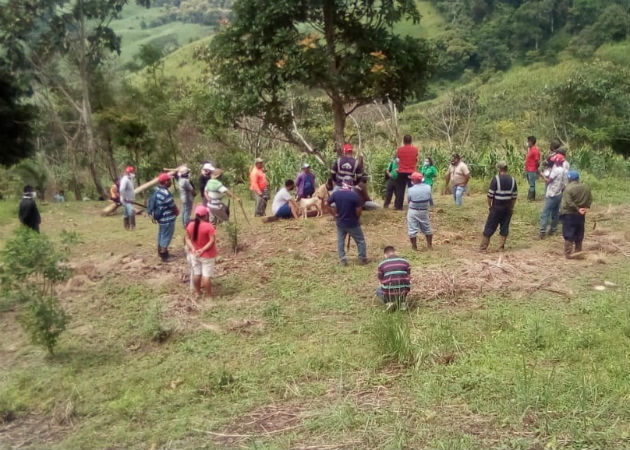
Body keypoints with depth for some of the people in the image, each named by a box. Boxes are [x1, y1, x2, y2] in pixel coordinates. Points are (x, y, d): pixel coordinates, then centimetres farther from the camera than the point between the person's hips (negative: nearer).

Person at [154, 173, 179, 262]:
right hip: (167, 219, -9)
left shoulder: (157, 190, 2)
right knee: (166, 236, 3)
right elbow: (173, 207, -17)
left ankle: (160, 251, 35)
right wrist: (177, 212, 4)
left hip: (160, 217, 9)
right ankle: (164, 255, 11)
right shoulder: (166, 193, -27)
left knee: (161, 235, 21)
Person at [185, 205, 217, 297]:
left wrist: (192, 248, -10)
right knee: (207, 275, 1)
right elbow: (212, 241, -23)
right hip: (207, 255, -5)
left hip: (194, 254, 5)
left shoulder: (190, 225, -4)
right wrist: (203, 250, -19)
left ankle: (197, 292, 30)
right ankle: (208, 295, 8)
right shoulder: (209, 226, -20)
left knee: (196, 274, 17)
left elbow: (187, 238, -1)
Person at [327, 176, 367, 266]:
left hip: (340, 223, 3)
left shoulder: (335, 194, -8)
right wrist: (356, 218, 4)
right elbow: (359, 210, -16)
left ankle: (343, 260, 15)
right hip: (353, 223, -3)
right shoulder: (354, 195, -19)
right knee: (360, 241, 13)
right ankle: (363, 259, 19)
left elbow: (328, 204, 3)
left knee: (340, 242, 16)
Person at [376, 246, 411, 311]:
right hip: (403, 292, 2)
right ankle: (402, 301, 11)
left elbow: (381, 280, 6)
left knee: (378, 291, 32)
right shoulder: (405, 261, 9)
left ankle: (389, 302, 4)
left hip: (389, 293, -2)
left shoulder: (381, 264, 2)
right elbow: (408, 278, 9)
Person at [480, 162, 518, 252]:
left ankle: (483, 247, 2)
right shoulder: (512, 180, 4)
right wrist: (512, 207, 15)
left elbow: (490, 194, -11)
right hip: (508, 207, 4)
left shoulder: (496, 179, -10)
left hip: (497, 206, -4)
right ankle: (501, 246, 11)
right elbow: (514, 195, 7)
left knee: (490, 226, 0)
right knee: (504, 226, 10)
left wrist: (489, 205, 2)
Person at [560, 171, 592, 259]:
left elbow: (569, 202, -21)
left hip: (569, 214, -5)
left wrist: (577, 209, -12)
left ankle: (568, 254, -5)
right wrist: (587, 207, 2)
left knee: (568, 235, -2)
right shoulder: (586, 187, 4)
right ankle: (578, 252, 23)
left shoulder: (568, 188, -16)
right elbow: (590, 199, 6)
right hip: (581, 215, 5)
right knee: (579, 235, 16)